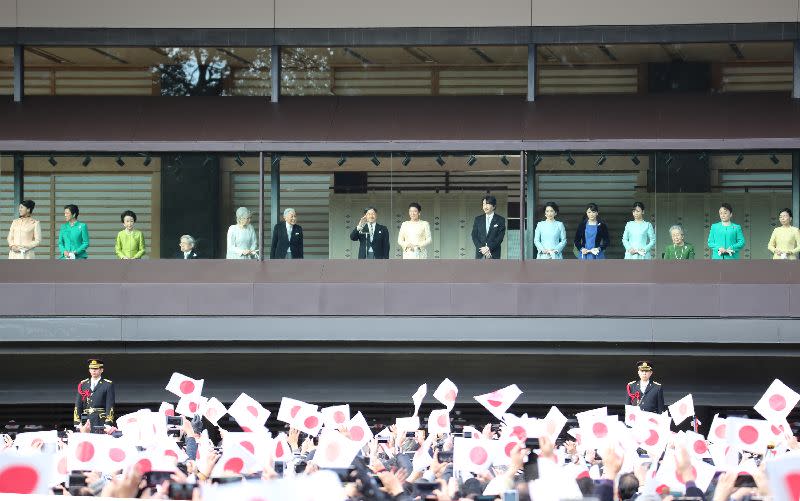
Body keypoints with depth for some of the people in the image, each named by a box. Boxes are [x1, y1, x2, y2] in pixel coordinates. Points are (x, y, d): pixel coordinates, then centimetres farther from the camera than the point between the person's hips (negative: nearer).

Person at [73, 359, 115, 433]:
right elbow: (78, 406, 11)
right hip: (86, 422, 3)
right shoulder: (82, 385, 14)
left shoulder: (108, 385, 4)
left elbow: (110, 406, -2)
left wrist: (108, 424, -11)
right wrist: (77, 423, 1)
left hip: (101, 422, -3)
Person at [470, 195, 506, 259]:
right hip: (480, 255, 3)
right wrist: (481, 248, -9)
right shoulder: (478, 219, 13)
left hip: (494, 255, -3)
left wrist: (489, 248, -14)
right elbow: (474, 236, 7)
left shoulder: (500, 220, 4)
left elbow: (500, 237, -3)